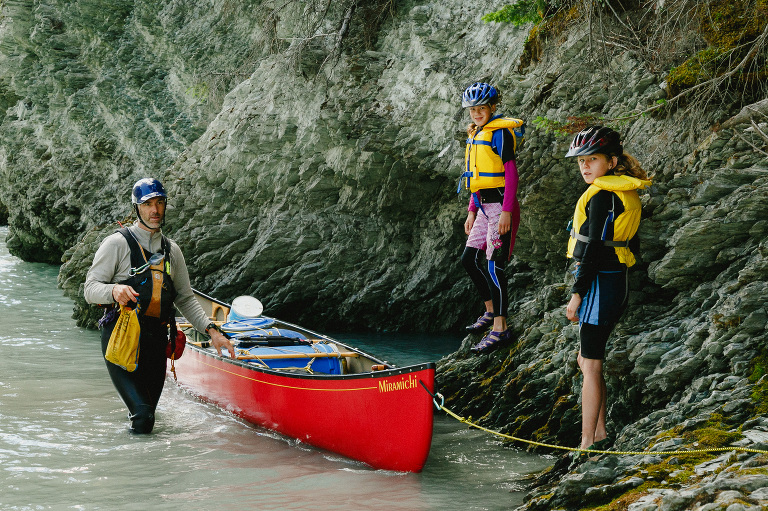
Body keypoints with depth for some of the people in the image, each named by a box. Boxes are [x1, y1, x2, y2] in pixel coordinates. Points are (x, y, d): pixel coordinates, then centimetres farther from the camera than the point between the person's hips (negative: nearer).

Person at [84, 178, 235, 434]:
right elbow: (90, 289, -5)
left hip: (156, 340, 5)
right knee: (143, 417, -20)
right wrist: (114, 290, -27)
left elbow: (185, 298, 21)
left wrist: (211, 330, 8)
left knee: (146, 414, 8)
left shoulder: (171, 250, 17)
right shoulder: (117, 243, -1)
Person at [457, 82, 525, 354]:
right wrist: (472, 211, 18)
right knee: (470, 259, 11)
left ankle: (500, 328, -7)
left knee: (493, 265, -10)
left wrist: (507, 211, -20)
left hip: (501, 206, -9)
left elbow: (511, 173, -16)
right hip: (484, 206, 9)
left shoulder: (500, 132, -11)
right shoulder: (475, 135, 15)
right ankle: (491, 311, 27)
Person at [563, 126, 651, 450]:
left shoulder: (603, 195, -17)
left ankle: (587, 443, -2)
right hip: (616, 280, 10)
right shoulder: (627, 193, 13)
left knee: (591, 366, -5)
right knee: (588, 360, 18)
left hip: (598, 281, -10)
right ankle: (599, 432, 23)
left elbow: (594, 246, -20)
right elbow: (632, 244, 18)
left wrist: (577, 292, -16)